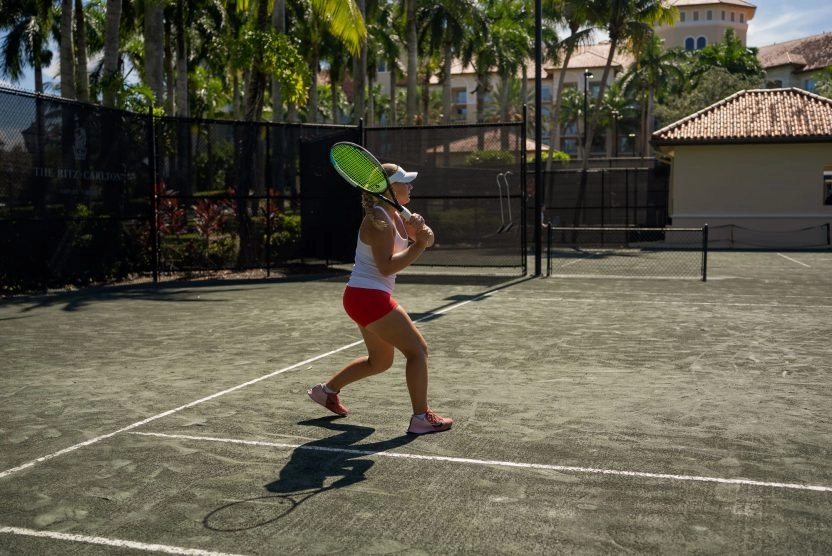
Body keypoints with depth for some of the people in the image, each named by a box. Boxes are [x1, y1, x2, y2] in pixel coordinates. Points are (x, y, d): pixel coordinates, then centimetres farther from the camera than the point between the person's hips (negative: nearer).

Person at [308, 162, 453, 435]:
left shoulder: (395, 216, 11)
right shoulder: (379, 221, -18)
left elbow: (425, 239, 5)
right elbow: (387, 266, -25)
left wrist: (420, 228, -16)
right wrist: (419, 245, -24)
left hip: (364, 297, 10)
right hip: (369, 297, -10)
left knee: (380, 361, 22)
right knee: (418, 349, -7)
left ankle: (327, 389, 34)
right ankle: (421, 417, -4)